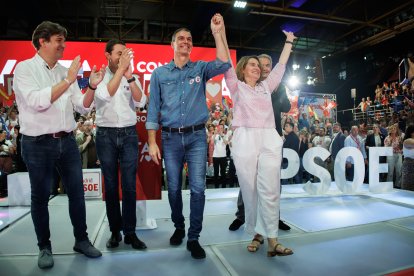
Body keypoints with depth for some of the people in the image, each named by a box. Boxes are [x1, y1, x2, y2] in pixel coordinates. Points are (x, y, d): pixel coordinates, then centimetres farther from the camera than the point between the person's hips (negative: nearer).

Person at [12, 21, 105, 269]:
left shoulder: (66, 71, 10)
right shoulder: (25, 68, -4)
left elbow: (82, 107, 8)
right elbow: (37, 102, -20)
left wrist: (92, 87, -8)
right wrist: (67, 81, -20)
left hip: (67, 141, 5)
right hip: (38, 144, -4)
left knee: (77, 192, 9)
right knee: (41, 197, 9)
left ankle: (82, 240, 25)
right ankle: (45, 247, 26)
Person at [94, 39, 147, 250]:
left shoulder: (131, 78, 8)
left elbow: (140, 102, -6)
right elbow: (105, 95, -19)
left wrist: (130, 76, -14)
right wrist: (121, 69, -18)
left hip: (129, 134, 1)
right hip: (106, 135, -1)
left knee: (129, 185, 1)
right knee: (111, 185, 6)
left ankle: (130, 232, 10)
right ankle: (115, 231, 18)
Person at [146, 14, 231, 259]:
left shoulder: (201, 68, 9)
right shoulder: (159, 73, 8)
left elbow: (224, 65, -11)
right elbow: (153, 109, 4)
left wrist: (217, 34, -16)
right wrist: (152, 142, -2)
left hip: (197, 137, 0)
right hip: (171, 138, 1)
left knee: (198, 188, -3)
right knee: (174, 188, 10)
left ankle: (194, 238, 11)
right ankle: (179, 228, 33)